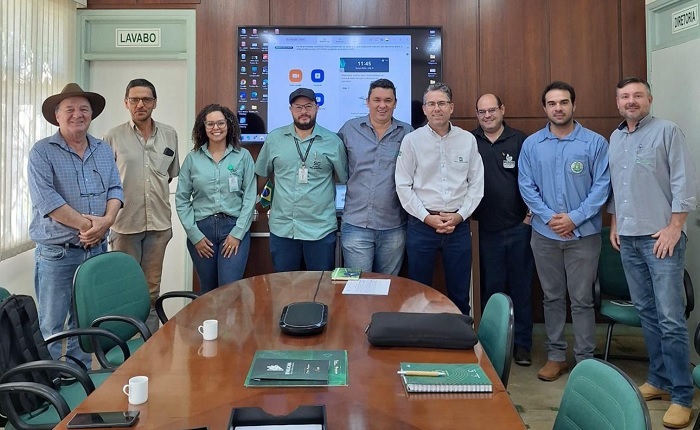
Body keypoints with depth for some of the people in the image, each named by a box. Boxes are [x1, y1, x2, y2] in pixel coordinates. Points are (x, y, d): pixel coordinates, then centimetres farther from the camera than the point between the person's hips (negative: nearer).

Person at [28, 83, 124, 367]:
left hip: (97, 249, 5)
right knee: (51, 325, 2)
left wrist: (106, 220, -13)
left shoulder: (104, 151, 11)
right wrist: (86, 224, -17)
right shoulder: (42, 152, -5)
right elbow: (45, 198, -16)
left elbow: (115, 189, 6)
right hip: (56, 253, -5)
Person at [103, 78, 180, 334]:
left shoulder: (169, 135, 6)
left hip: (159, 223, 3)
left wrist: (157, 192, 11)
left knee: (152, 289, 12)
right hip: (125, 223, -2)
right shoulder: (114, 137, -3)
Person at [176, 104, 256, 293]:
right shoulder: (192, 158, 5)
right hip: (201, 228, 2)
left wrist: (237, 233, -9)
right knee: (208, 289, 11)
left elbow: (249, 197, -2)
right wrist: (194, 234, -3)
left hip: (234, 228, -2)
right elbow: (181, 199, 4)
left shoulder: (243, 156, 2)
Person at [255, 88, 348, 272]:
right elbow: (261, 174, 15)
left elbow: (345, 178, 8)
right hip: (282, 227, 2)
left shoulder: (333, 141, 0)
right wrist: (266, 202, 12)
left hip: (321, 229, -1)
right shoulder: (274, 139, 4)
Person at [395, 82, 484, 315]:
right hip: (421, 225, -1)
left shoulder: (468, 140, 4)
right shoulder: (411, 140, -1)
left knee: (460, 292, 11)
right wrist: (427, 217, -10)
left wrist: (459, 216, -6)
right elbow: (403, 186, -4)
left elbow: (477, 184, 5)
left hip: (459, 225, 2)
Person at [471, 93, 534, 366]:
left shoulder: (520, 141, 0)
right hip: (488, 229, 1)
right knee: (491, 287, 9)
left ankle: (522, 343, 18)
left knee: (521, 286, 7)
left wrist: (530, 214, -3)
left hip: (519, 226, -1)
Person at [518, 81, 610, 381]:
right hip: (544, 235, 2)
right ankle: (556, 355, 24)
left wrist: (574, 218, -13)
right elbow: (526, 187, 0)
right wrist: (549, 217, -11)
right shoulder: (531, 145, 3)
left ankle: (585, 360, 15)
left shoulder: (595, 143, -3)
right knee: (552, 297, 12)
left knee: (581, 299, 3)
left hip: (583, 234, -2)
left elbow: (601, 186, -6)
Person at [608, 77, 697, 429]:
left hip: (660, 236, -6)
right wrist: (614, 224, 15)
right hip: (628, 239, 6)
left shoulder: (667, 131, -4)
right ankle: (660, 379, 22)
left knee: (670, 318, -6)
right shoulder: (615, 138, 15)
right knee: (646, 312, 11)